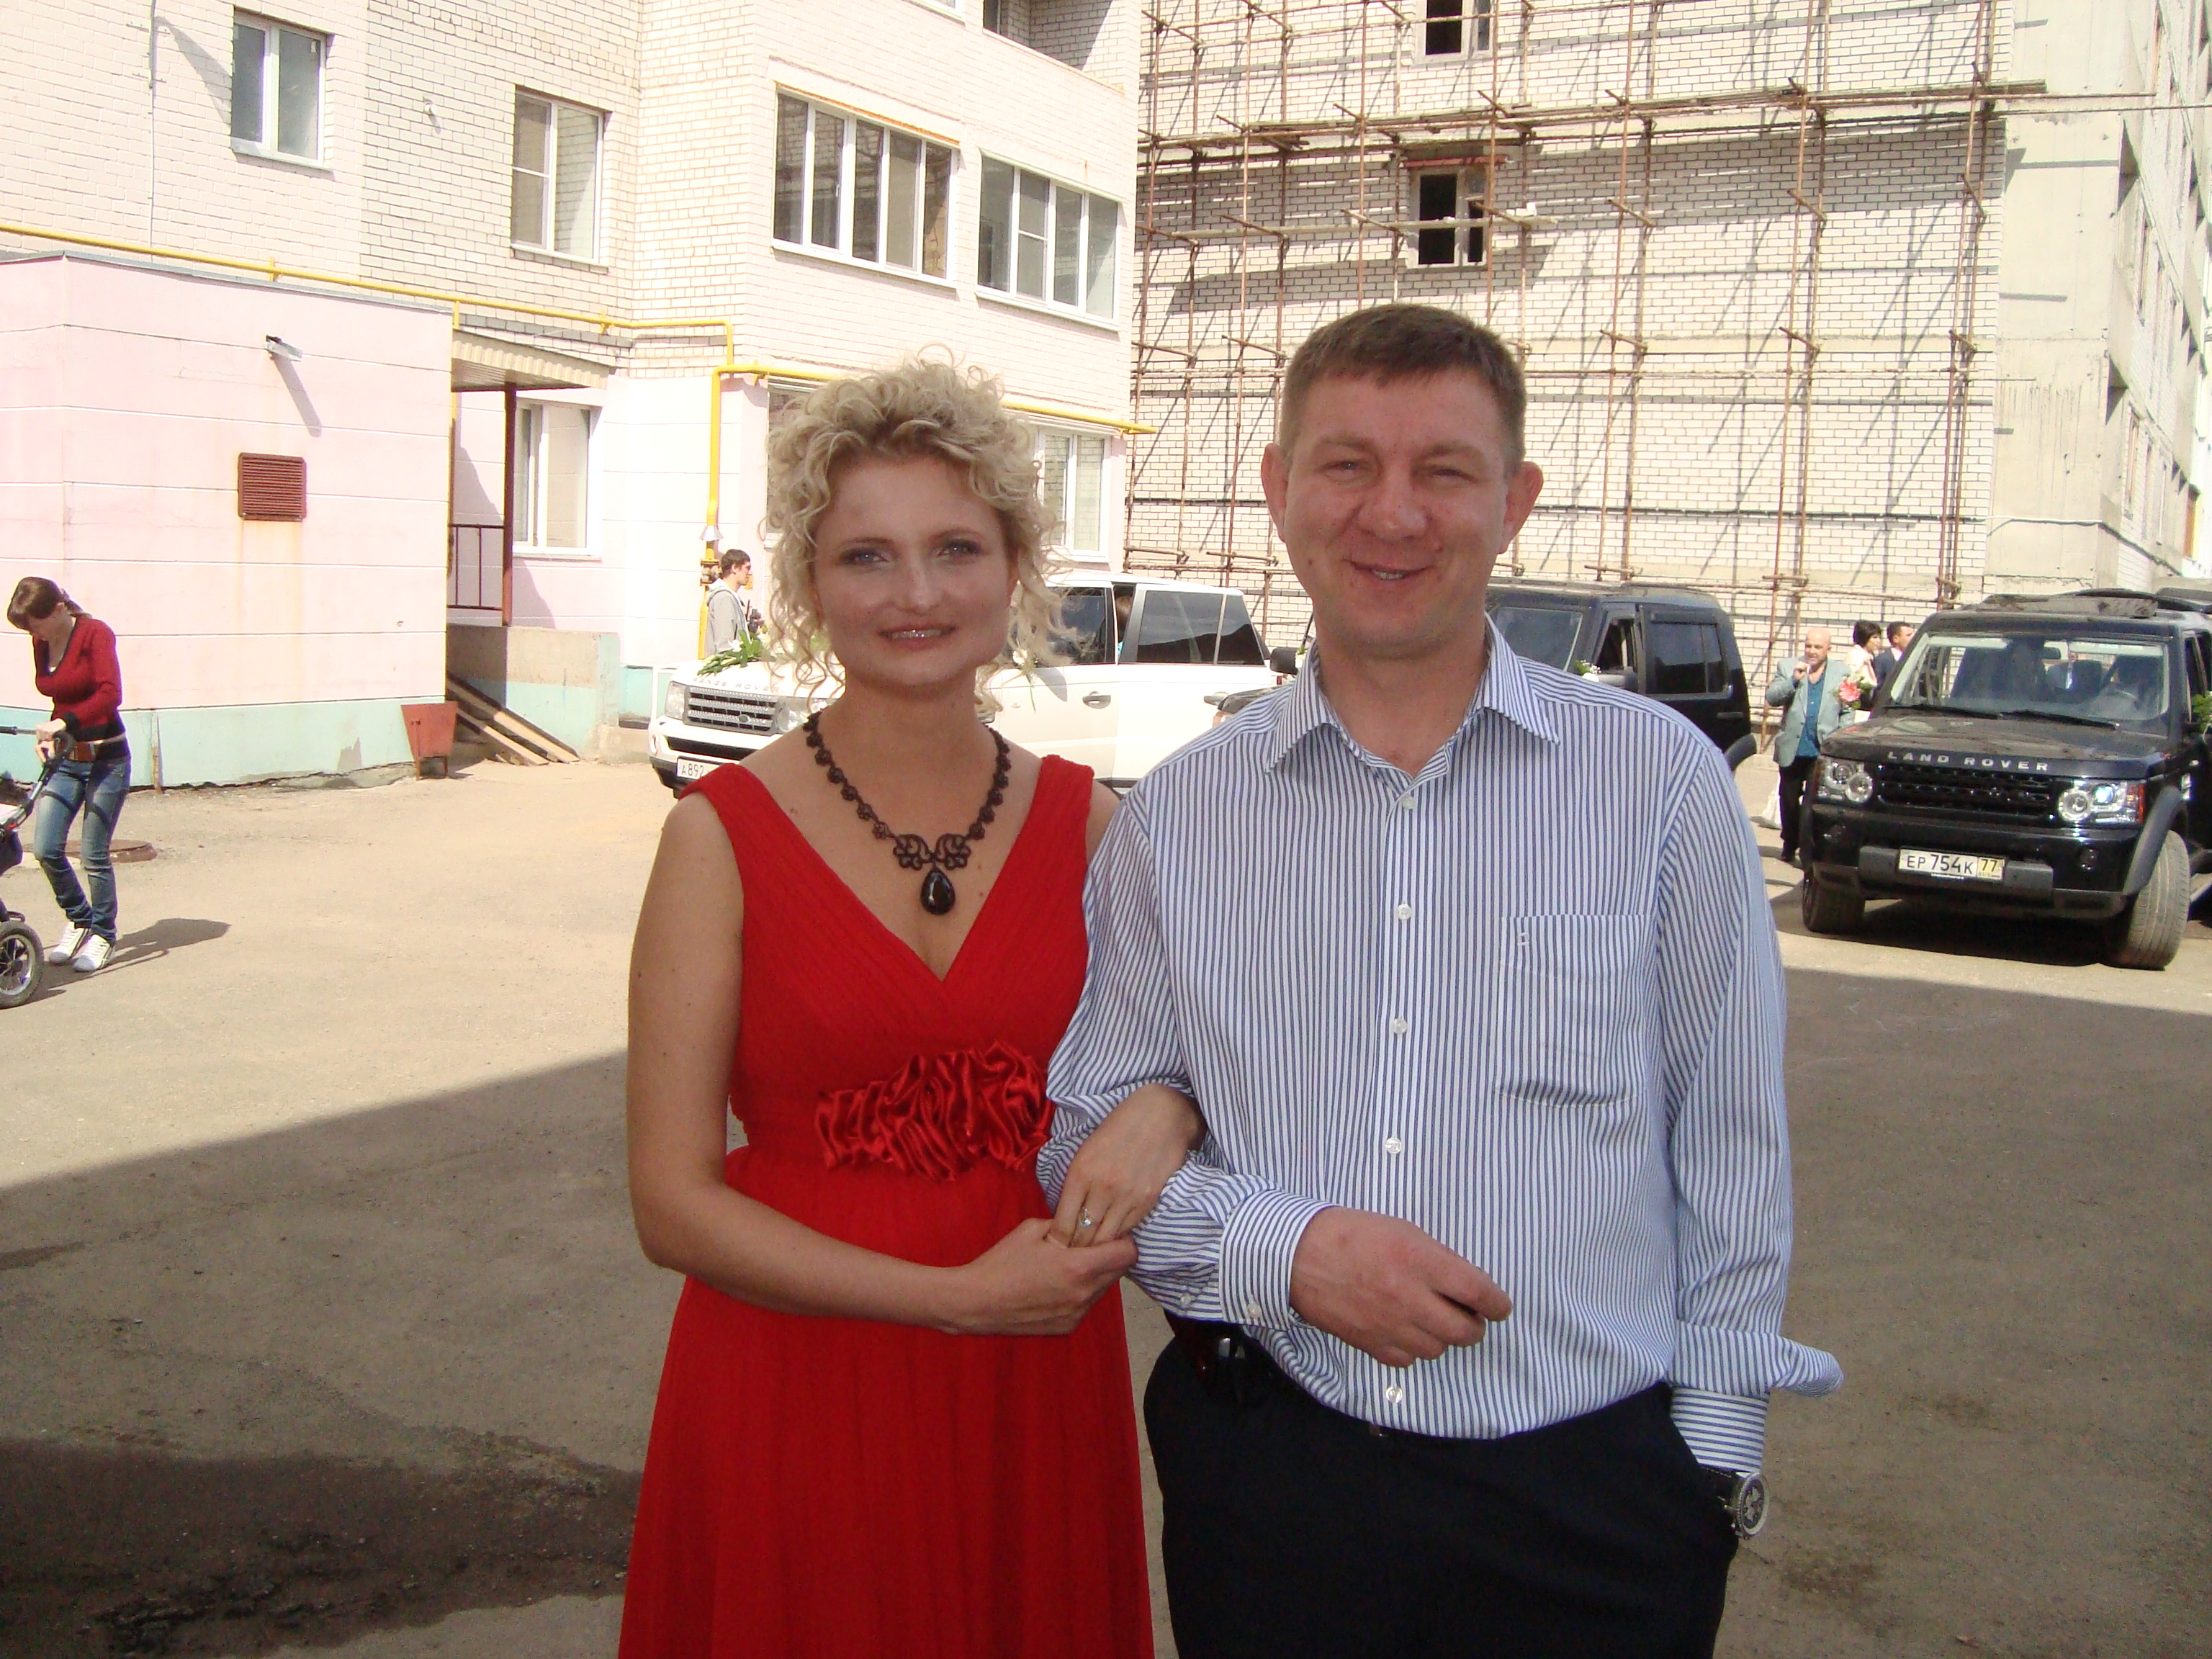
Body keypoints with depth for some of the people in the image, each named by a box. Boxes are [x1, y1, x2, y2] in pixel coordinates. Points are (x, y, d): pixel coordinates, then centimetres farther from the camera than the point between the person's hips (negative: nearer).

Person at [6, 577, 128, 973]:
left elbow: (110, 694, -25)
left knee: (94, 854, -2)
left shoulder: (95, 634, -12)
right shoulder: (42, 645, 7)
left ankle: (102, 935, 17)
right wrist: (48, 735, 0)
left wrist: (63, 723, -35)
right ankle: (79, 920, 21)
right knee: (45, 848, -3)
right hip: (65, 759, 6)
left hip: (105, 758, -6)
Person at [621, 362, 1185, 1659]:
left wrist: (1166, 1108, -13)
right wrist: (957, 1295, -17)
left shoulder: (1084, 820, 0)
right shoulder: (726, 832, -8)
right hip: (795, 1392, -2)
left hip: (1040, 1395, 3)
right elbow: (673, 1202, -8)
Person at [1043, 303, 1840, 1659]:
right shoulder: (1177, 817, 1)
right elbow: (1085, 1143, 4)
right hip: (1266, 1483, 2)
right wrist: (1280, 1248, -12)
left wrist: (1712, 1458, 1)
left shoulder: (1664, 781, -2)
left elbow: (1734, 1154, 2)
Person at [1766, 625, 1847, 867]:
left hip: (1822, 751, -2)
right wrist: (1793, 681, -16)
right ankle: (1789, 846, 26)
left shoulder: (1842, 674, 7)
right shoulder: (1789, 669, 8)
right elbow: (1771, 699, -2)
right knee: (1789, 801, 12)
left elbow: (1848, 713, 5)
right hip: (1792, 749, 2)